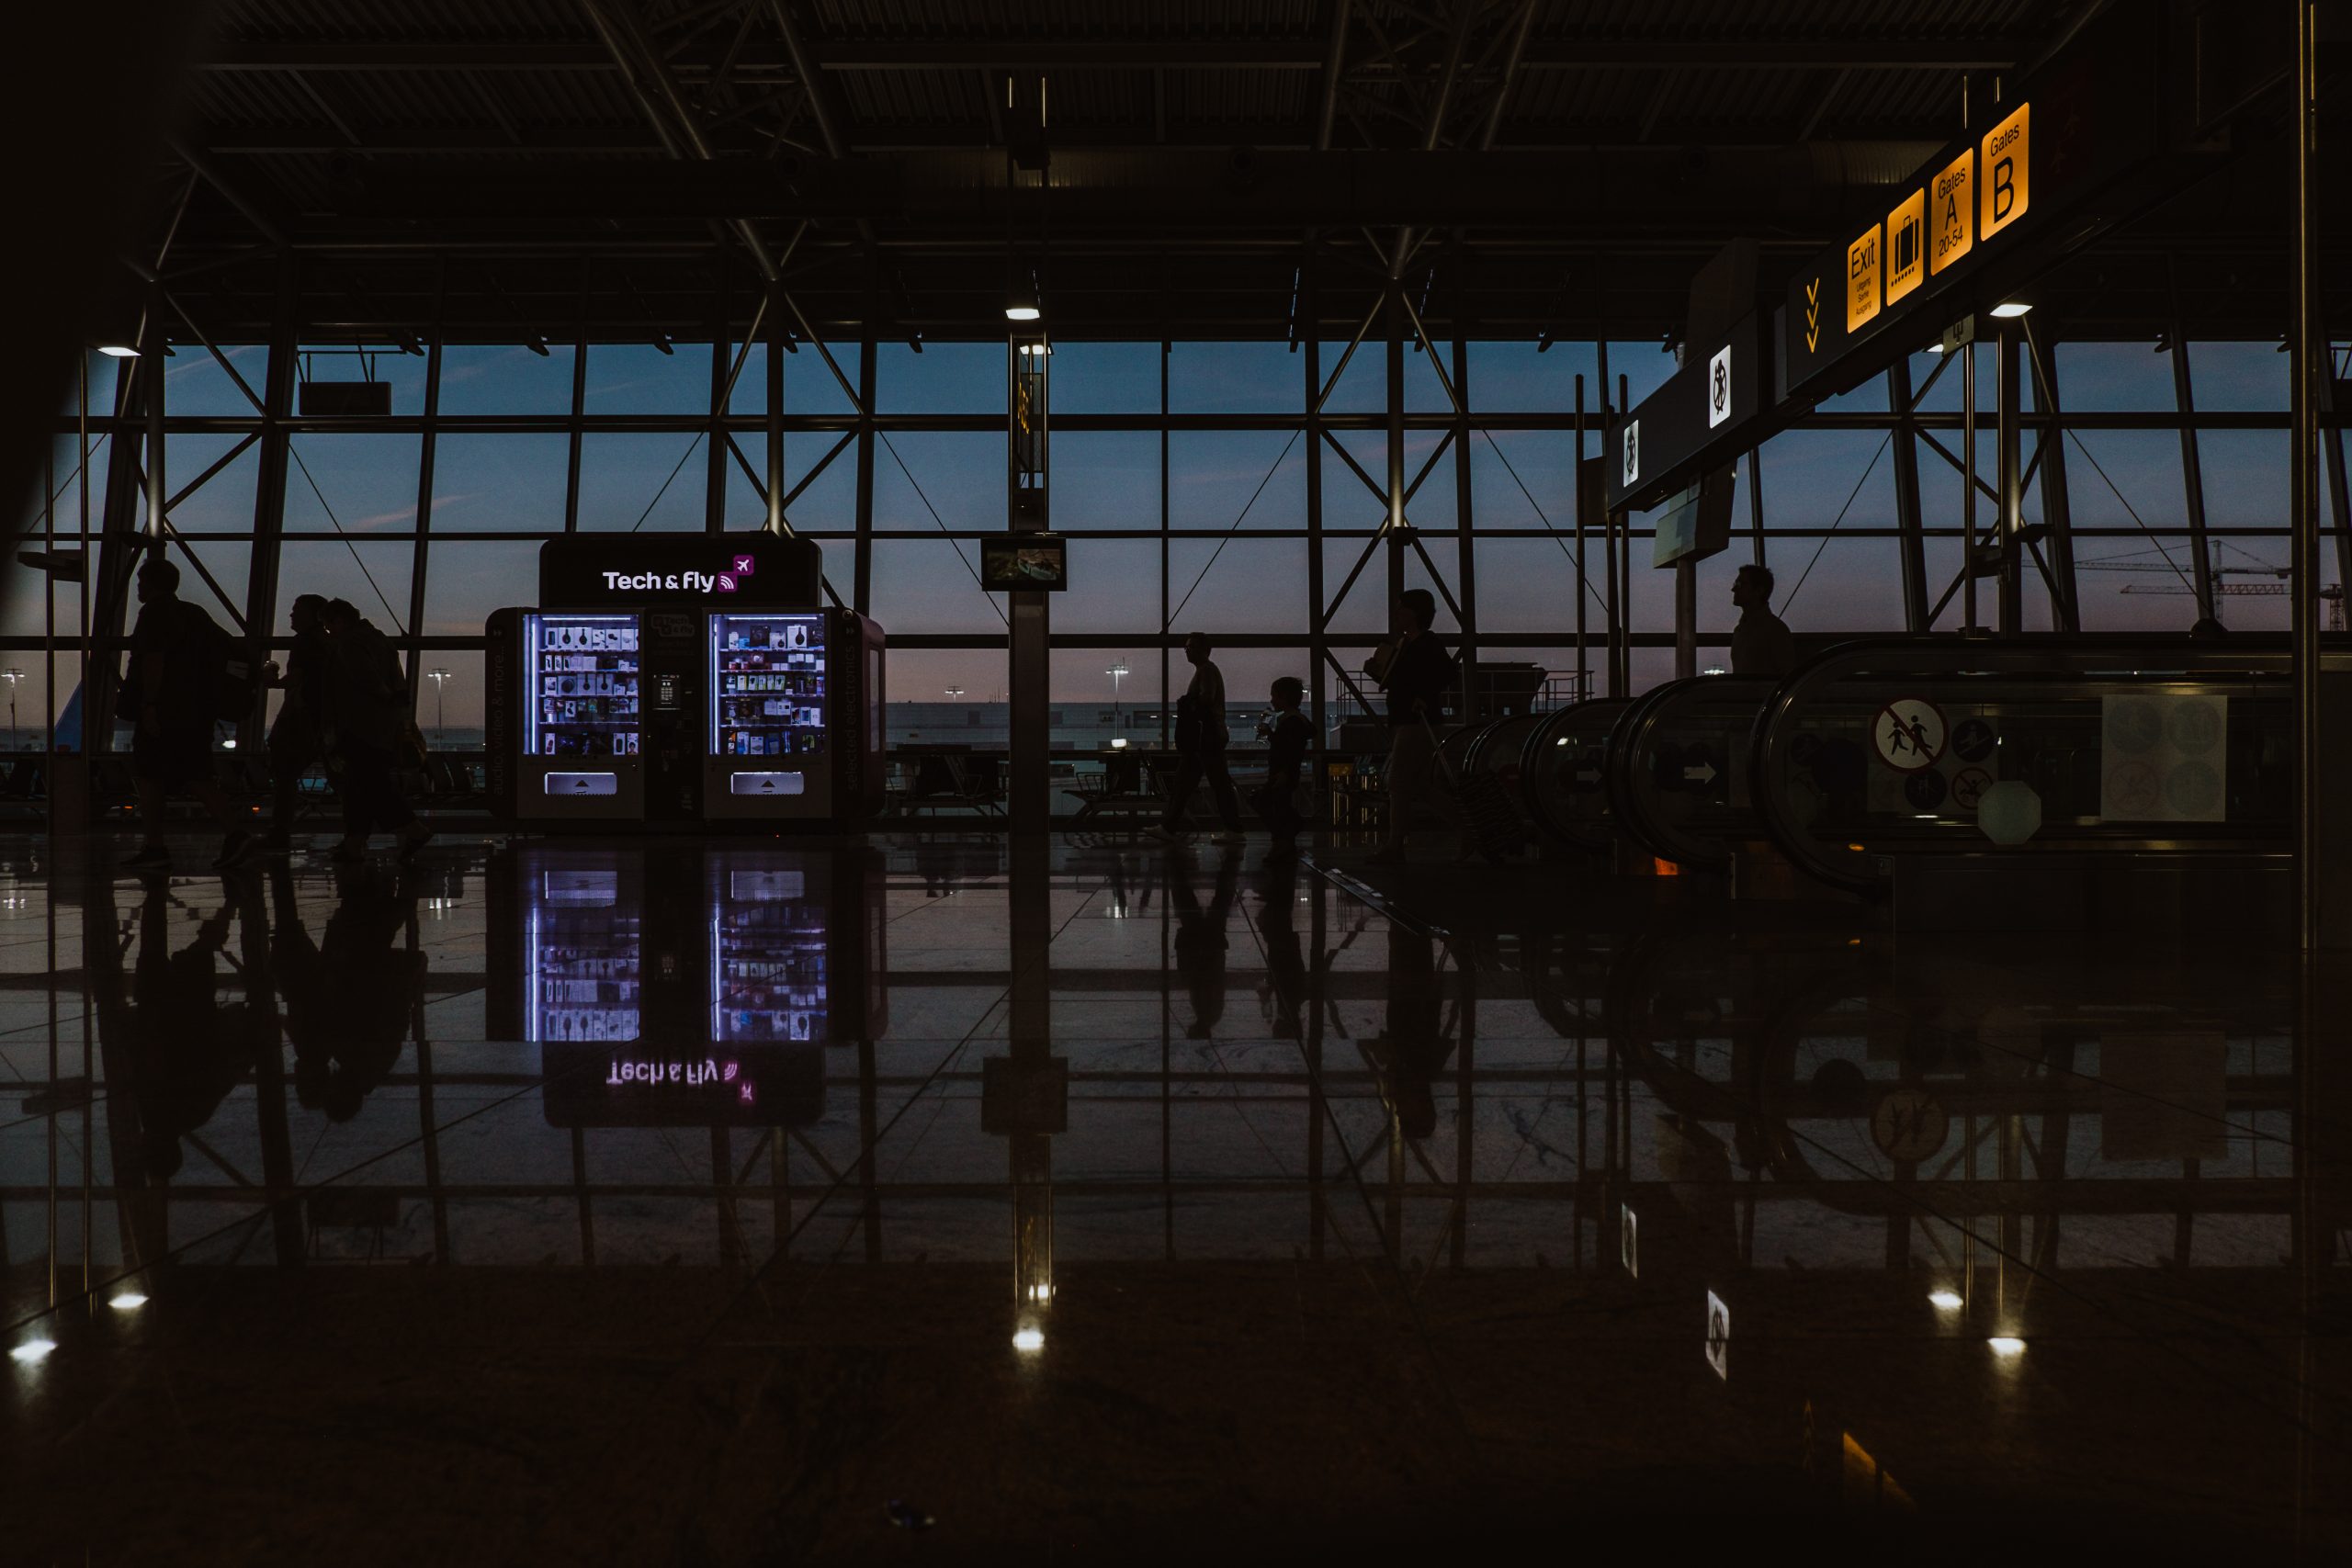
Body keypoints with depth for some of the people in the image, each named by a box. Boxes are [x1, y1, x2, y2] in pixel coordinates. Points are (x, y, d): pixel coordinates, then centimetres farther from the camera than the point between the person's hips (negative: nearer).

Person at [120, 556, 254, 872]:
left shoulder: (154, 612, -8)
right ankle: (234, 833, -9)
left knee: (149, 777, 2)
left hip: (163, 713, -8)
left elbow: (153, 660, -18)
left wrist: (149, 704, -19)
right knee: (197, 777, 8)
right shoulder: (195, 614, 16)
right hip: (196, 713, 8)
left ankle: (155, 848, 2)